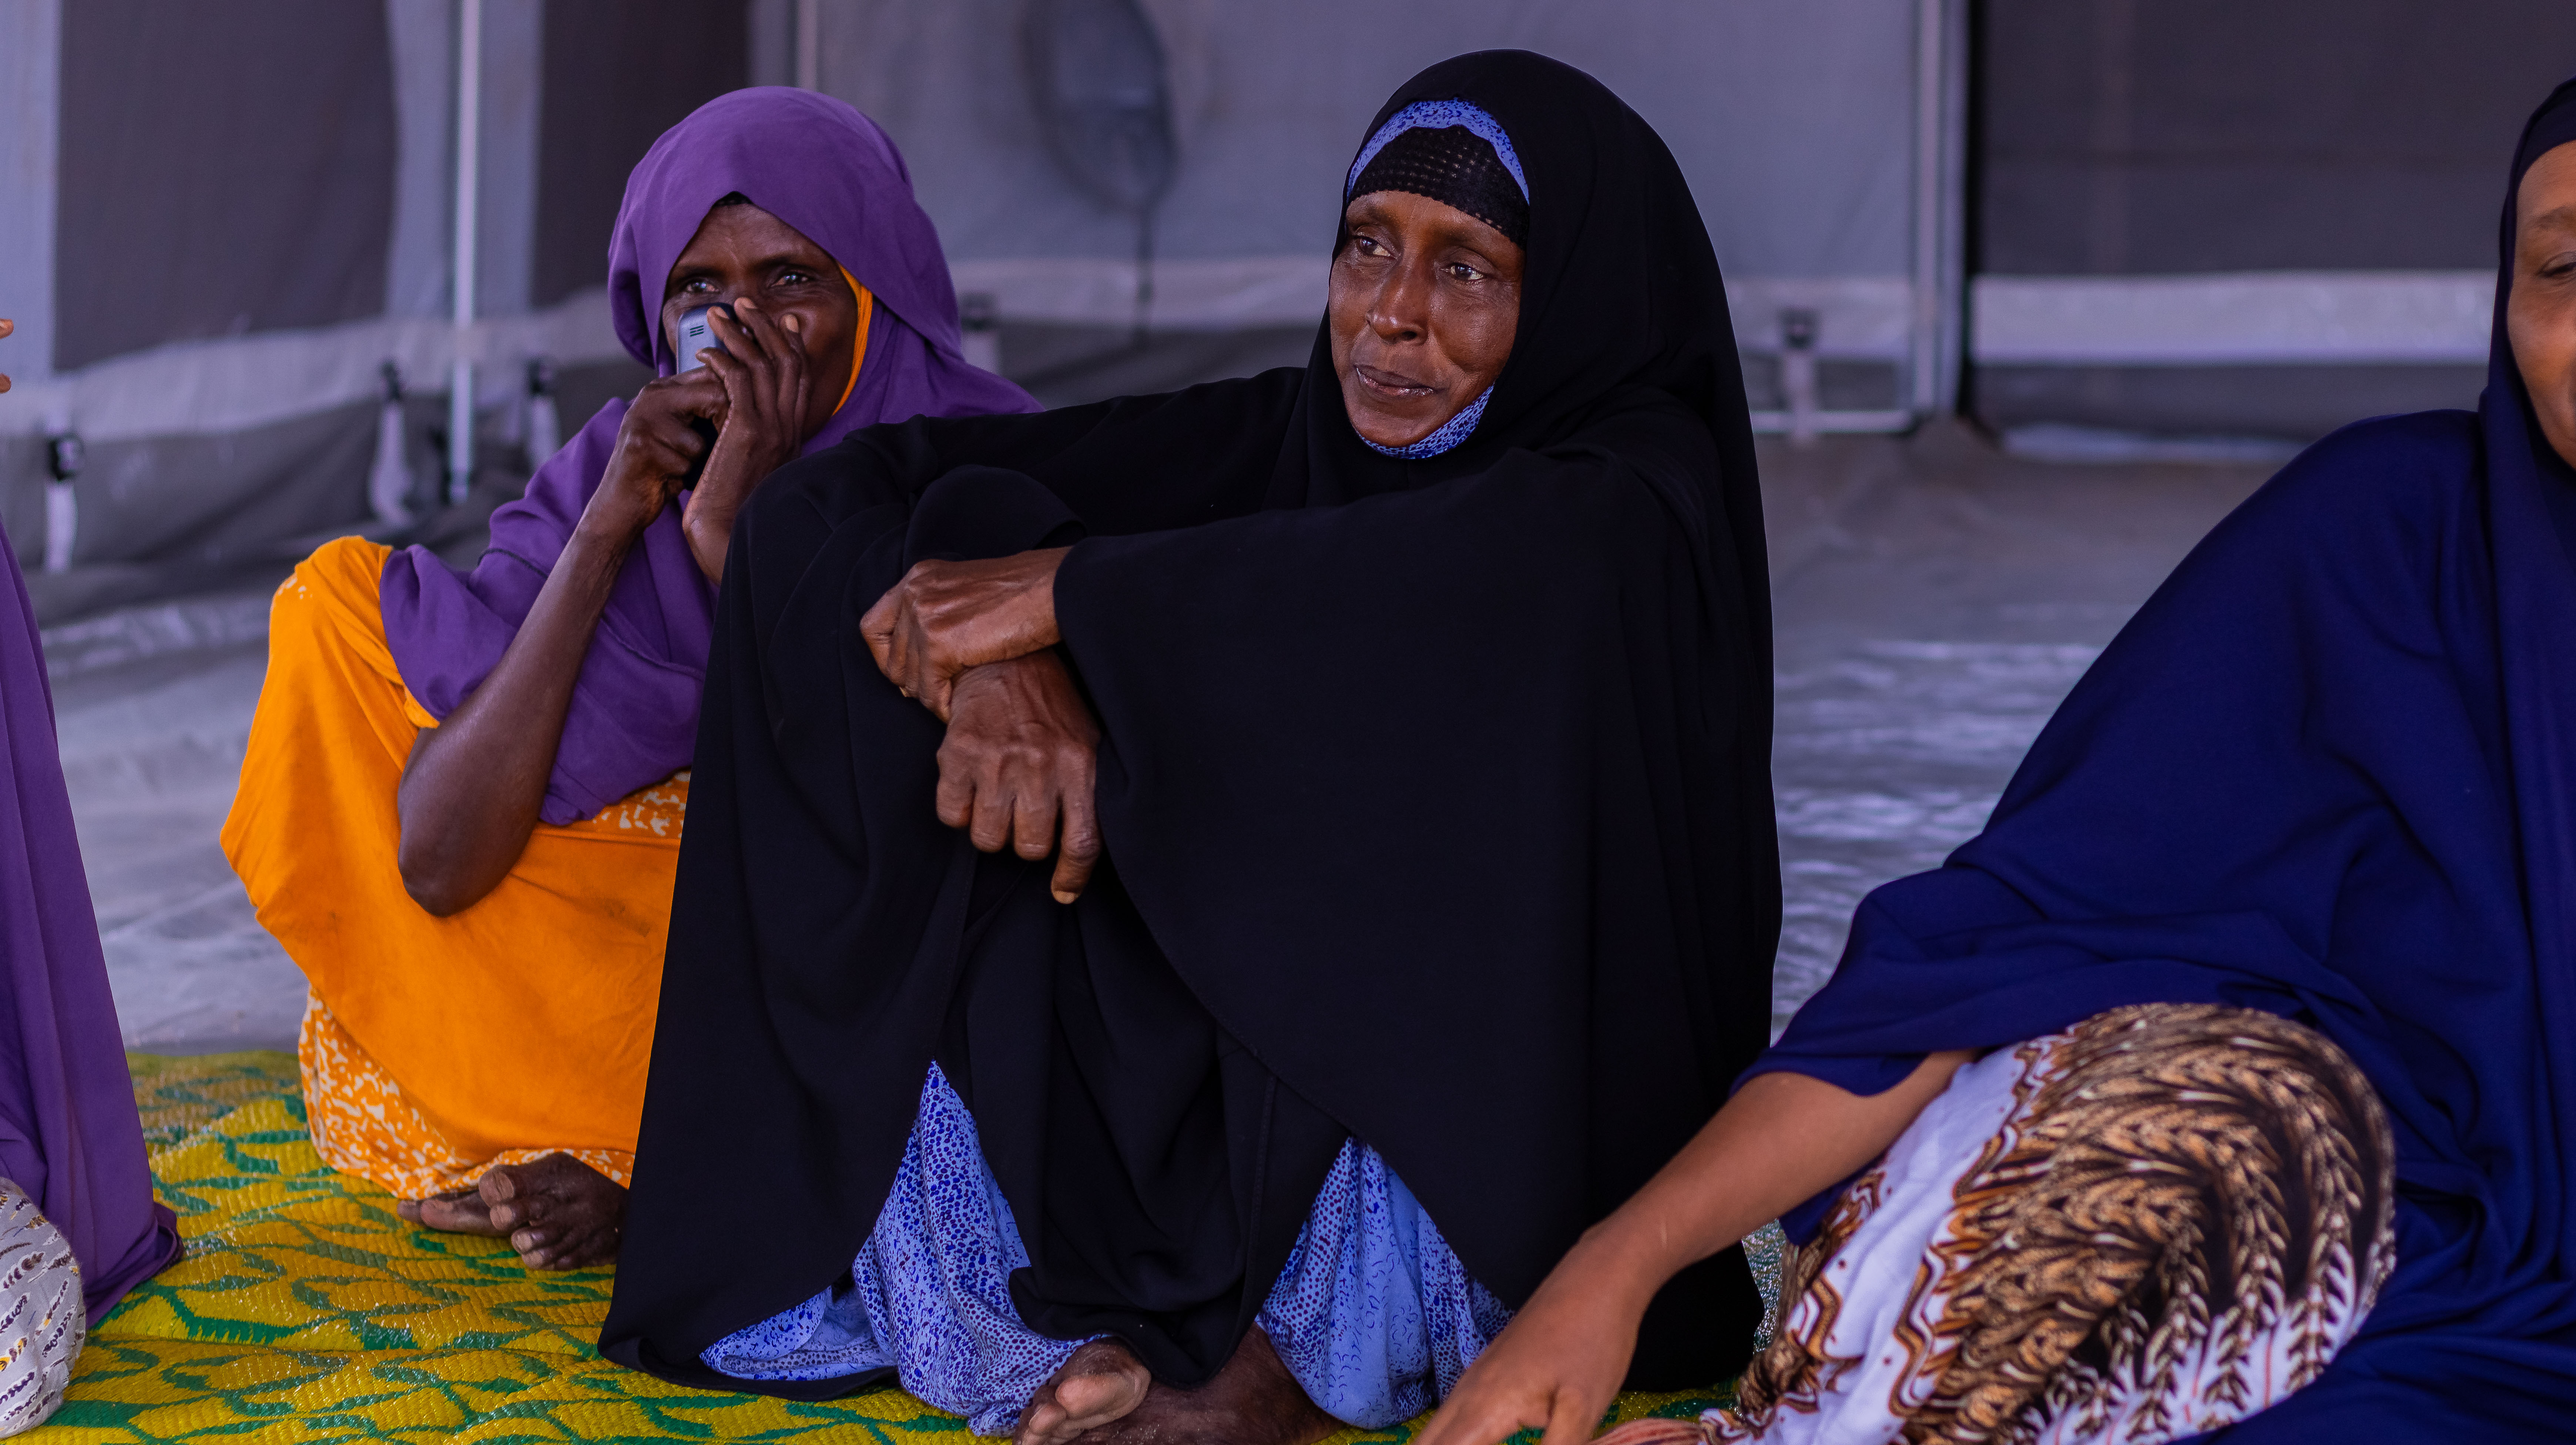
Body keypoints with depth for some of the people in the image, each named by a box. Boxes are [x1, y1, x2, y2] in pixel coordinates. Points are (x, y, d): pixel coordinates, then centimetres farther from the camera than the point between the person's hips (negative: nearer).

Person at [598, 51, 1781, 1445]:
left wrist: (1074, 590, -25)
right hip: (1207, 1101, 4)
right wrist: (998, 667, -26)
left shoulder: (1637, 491, -7)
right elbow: (855, 487, -5)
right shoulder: (1276, 437, 3)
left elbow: (1459, 581, -33)